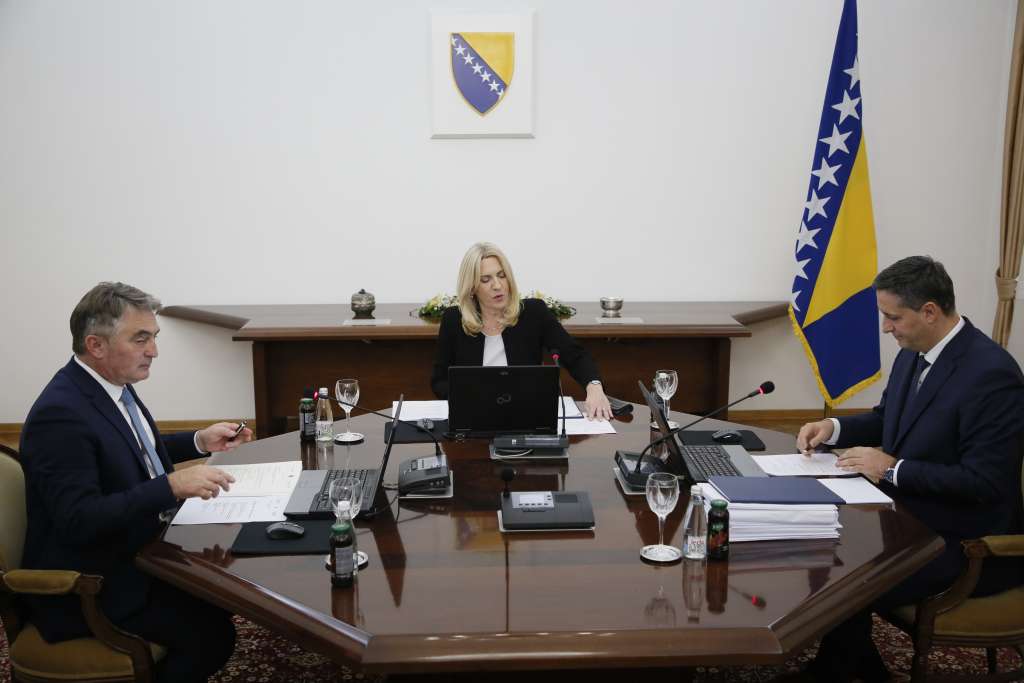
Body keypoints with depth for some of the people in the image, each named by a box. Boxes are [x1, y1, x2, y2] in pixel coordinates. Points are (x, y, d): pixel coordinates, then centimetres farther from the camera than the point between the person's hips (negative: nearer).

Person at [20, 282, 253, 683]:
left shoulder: (112, 384, 2)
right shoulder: (60, 413, -25)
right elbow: (78, 519, -30)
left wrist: (199, 442, 8)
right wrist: (171, 486, -35)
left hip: (136, 547, 9)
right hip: (90, 582, -9)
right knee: (211, 634, -18)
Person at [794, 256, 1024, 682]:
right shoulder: (913, 354, 1)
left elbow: (984, 482, -25)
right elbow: (886, 419, 18)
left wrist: (892, 468, -22)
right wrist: (834, 427, -1)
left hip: (964, 543, -9)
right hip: (908, 517, 9)